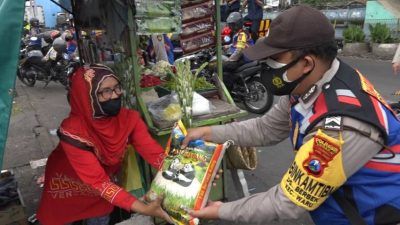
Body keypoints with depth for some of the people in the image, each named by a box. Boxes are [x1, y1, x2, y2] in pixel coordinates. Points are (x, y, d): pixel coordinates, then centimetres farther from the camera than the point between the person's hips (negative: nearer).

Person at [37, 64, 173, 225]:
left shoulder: (128, 119, -24)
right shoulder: (73, 131, -37)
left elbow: (154, 152, -29)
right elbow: (98, 180, -38)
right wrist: (143, 209, -46)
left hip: (106, 176, 3)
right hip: (68, 186, -3)